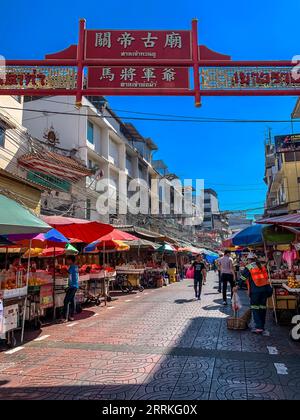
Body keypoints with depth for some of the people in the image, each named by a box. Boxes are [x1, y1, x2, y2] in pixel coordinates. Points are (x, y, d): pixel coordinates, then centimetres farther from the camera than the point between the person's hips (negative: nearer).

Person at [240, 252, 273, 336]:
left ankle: (259, 327, -4)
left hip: (255, 290, -5)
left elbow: (242, 278, -4)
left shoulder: (248, 267, -3)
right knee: (263, 307, 9)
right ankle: (262, 327, 15)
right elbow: (266, 277, 18)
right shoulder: (262, 266, 14)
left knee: (255, 308, 4)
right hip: (265, 288, 5)